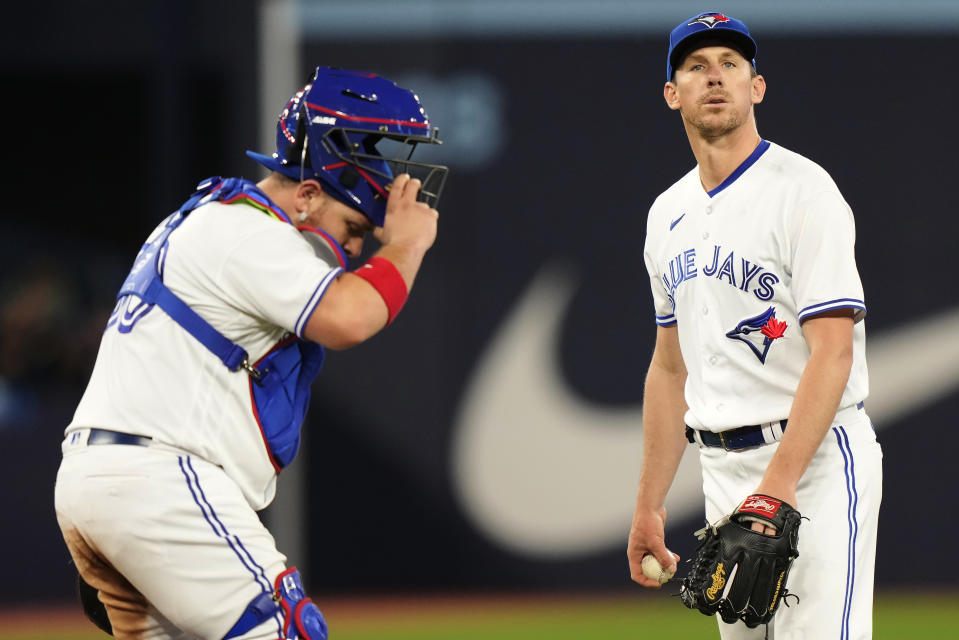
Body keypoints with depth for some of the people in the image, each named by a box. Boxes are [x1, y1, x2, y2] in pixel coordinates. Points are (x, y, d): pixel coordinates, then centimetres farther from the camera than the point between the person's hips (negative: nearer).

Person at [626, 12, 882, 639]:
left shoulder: (803, 190, -10)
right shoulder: (669, 213, 14)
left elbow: (833, 354, -18)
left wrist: (776, 489, -26)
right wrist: (650, 504, 18)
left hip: (815, 458, -7)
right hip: (722, 468, 7)